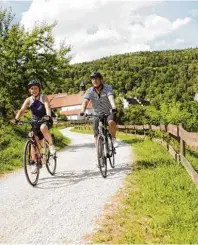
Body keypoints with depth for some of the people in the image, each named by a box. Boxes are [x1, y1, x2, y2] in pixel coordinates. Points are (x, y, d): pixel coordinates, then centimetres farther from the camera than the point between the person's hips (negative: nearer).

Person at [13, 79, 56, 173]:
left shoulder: (43, 97, -11)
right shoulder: (28, 100, -4)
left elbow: (47, 107, -28)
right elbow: (22, 110, -18)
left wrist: (48, 116, -49)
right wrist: (16, 119, -37)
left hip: (46, 121, -3)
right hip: (35, 123, 4)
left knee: (43, 128, -38)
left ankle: (51, 145, -13)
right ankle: (35, 163, 5)